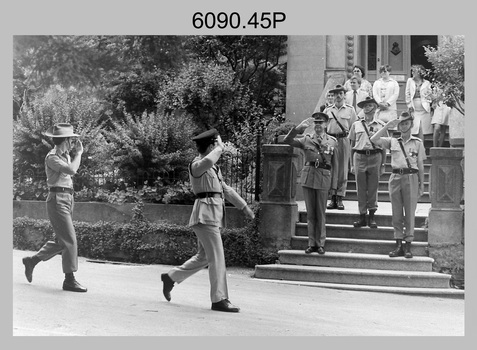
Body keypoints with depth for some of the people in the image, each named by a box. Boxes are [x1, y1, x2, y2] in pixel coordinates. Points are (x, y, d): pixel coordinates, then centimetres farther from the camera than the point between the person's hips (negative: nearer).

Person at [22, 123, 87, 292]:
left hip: (68, 200, 9)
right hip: (57, 200, -9)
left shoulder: (65, 155, 14)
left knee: (61, 241, 15)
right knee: (69, 240, -11)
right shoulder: (52, 157, -13)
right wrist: (78, 153, -14)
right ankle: (69, 280, -8)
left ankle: (31, 260, 30)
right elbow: (71, 169, -25)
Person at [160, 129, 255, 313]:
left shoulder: (213, 168, 21)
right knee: (217, 258, -9)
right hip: (205, 215, -10)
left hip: (213, 216, 10)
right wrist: (220, 148, -17)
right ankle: (219, 300, -6)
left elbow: (225, 188, 29)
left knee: (203, 257, 16)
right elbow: (208, 161, -34)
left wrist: (244, 206, 31)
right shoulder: (196, 165, -9)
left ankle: (171, 277, 29)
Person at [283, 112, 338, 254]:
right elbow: (287, 141, -4)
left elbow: (334, 164, 8)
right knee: (310, 212, 6)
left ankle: (320, 244, 9)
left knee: (321, 213, 2)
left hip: (323, 178, -1)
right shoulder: (306, 139, 8)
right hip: (308, 176, 1)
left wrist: (334, 183, 3)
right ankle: (312, 243, 12)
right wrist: (298, 128, -17)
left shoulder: (332, 141, 8)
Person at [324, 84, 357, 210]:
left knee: (342, 170, -1)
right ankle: (332, 198, 5)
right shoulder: (328, 110, 12)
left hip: (344, 140, -1)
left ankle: (340, 198, 3)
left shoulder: (350, 110, 9)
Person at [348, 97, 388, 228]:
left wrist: (382, 165, 5)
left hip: (375, 156, -1)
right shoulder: (356, 125, 10)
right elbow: (352, 145, 11)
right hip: (359, 157, 1)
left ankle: (372, 217, 8)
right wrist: (352, 164, 8)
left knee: (373, 188, 1)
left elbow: (383, 147, 9)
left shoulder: (381, 125, 7)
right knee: (361, 189, 1)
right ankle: (362, 216, 7)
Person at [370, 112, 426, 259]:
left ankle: (408, 246, 1)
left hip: (411, 177, -2)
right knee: (396, 214, 3)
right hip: (396, 177, 2)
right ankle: (398, 245, 8)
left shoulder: (417, 143, 9)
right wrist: (387, 126, -1)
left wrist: (421, 185, 3)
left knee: (410, 213, -2)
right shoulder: (392, 141, 13)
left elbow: (420, 166, 8)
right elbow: (374, 139, 0)